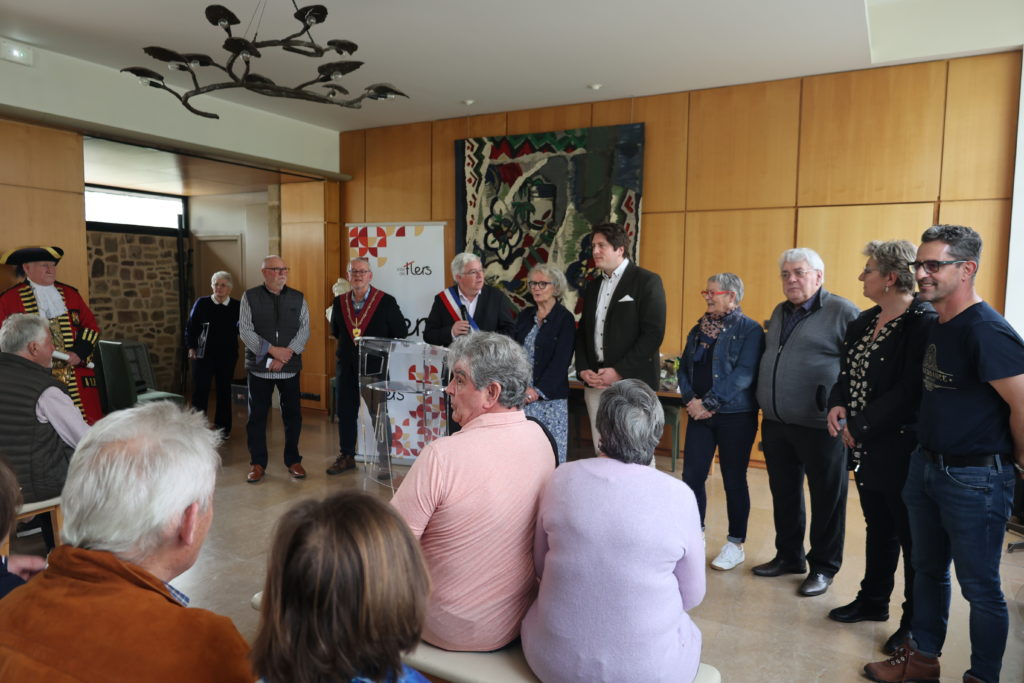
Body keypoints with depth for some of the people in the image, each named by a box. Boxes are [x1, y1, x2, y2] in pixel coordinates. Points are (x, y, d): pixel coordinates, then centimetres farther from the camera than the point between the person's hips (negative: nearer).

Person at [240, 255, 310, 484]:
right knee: (257, 416, 5)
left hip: (290, 367, 1)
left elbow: (304, 330, -1)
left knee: (292, 415, 6)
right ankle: (257, 463, 17)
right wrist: (273, 350, -15)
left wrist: (286, 355, -13)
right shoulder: (250, 297, 1)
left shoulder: (298, 298, 5)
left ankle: (293, 461, 21)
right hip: (259, 367, -1)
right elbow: (245, 330, -6)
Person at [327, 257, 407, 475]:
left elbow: (400, 334, -3)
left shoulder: (386, 302, -6)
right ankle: (346, 456, 26)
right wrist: (350, 344, 7)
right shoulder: (339, 302, 6)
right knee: (345, 412, 11)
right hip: (347, 367, 4)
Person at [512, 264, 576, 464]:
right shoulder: (525, 316, 14)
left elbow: (561, 360, -9)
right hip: (521, 394, 5)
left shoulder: (564, 318, -2)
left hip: (549, 396, -4)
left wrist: (538, 391, -15)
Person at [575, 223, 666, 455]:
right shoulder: (592, 286, 18)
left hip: (632, 382, -6)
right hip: (595, 382, 6)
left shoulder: (647, 281, -4)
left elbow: (654, 333, -11)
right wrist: (583, 369, 2)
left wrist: (619, 372, -15)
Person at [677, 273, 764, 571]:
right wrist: (690, 399, -6)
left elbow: (744, 374, -17)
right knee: (692, 475, 4)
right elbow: (684, 368, 11)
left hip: (736, 416, -5)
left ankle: (735, 544, 19)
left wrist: (709, 403, -19)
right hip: (700, 414, 5)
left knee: (734, 480, 4)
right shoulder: (699, 329, 12)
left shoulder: (750, 330, -7)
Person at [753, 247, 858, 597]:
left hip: (819, 426, -7)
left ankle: (823, 567, 22)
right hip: (775, 424, 7)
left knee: (826, 499, 7)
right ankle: (788, 556, 33)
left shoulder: (842, 312, -9)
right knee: (784, 493, 17)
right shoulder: (779, 313, 14)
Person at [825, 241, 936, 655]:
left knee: (912, 539, 7)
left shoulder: (924, 323, -17)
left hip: (902, 447, -8)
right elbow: (848, 373, 14)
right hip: (867, 448, 8)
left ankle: (916, 622, 23)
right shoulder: (864, 322, 9)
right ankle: (873, 601, 36)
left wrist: (859, 427, -19)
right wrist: (837, 404, -6)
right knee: (878, 528, 21)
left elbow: (909, 392, -23)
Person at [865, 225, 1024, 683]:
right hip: (926, 467, 8)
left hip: (974, 479, -8)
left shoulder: (986, 331, -20)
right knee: (928, 570, 20)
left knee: (979, 587, 8)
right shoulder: (935, 326, 7)